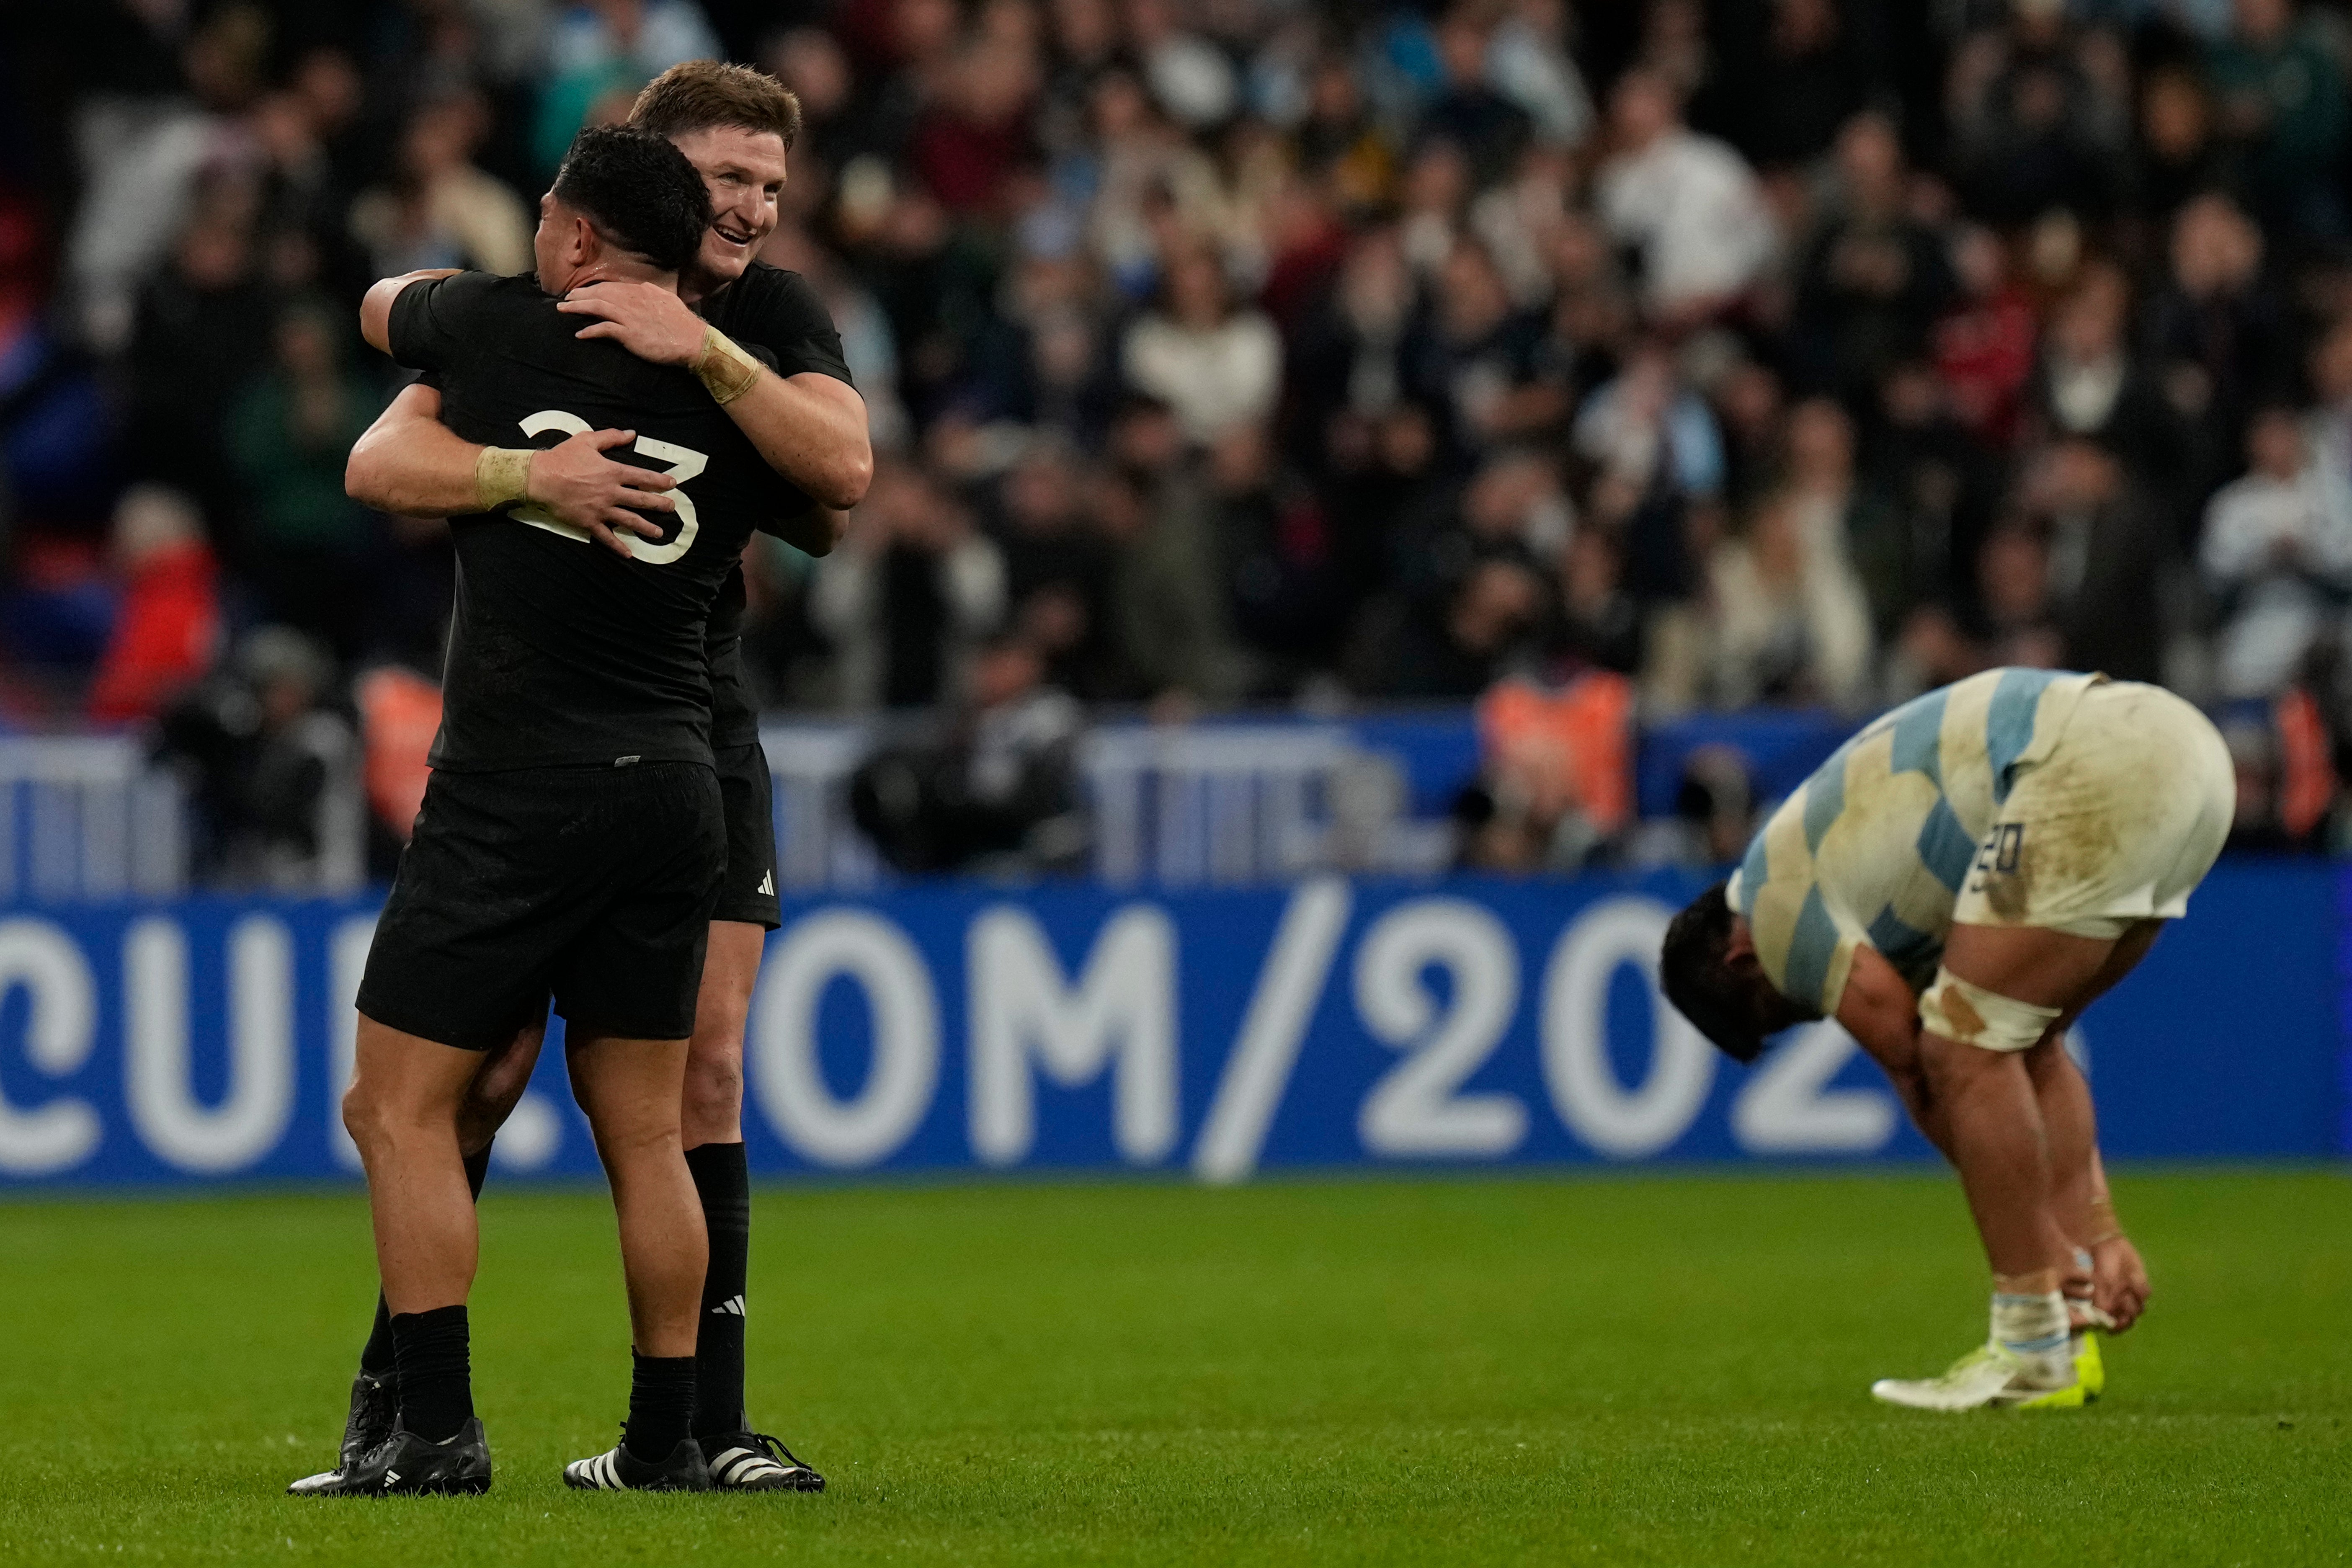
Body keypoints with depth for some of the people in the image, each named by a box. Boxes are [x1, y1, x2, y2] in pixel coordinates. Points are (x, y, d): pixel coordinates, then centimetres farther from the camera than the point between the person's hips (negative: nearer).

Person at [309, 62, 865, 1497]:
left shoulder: (770, 316, -1)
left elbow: (847, 469, -18)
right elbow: (379, 462, -20)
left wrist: (701, 350, -30)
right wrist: (528, 473, -36)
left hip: (700, 741, 2)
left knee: (702, 1070, -3)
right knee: (483, 1073, -4)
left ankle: (702, 1421, 0)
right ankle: (397, 1387, 11)